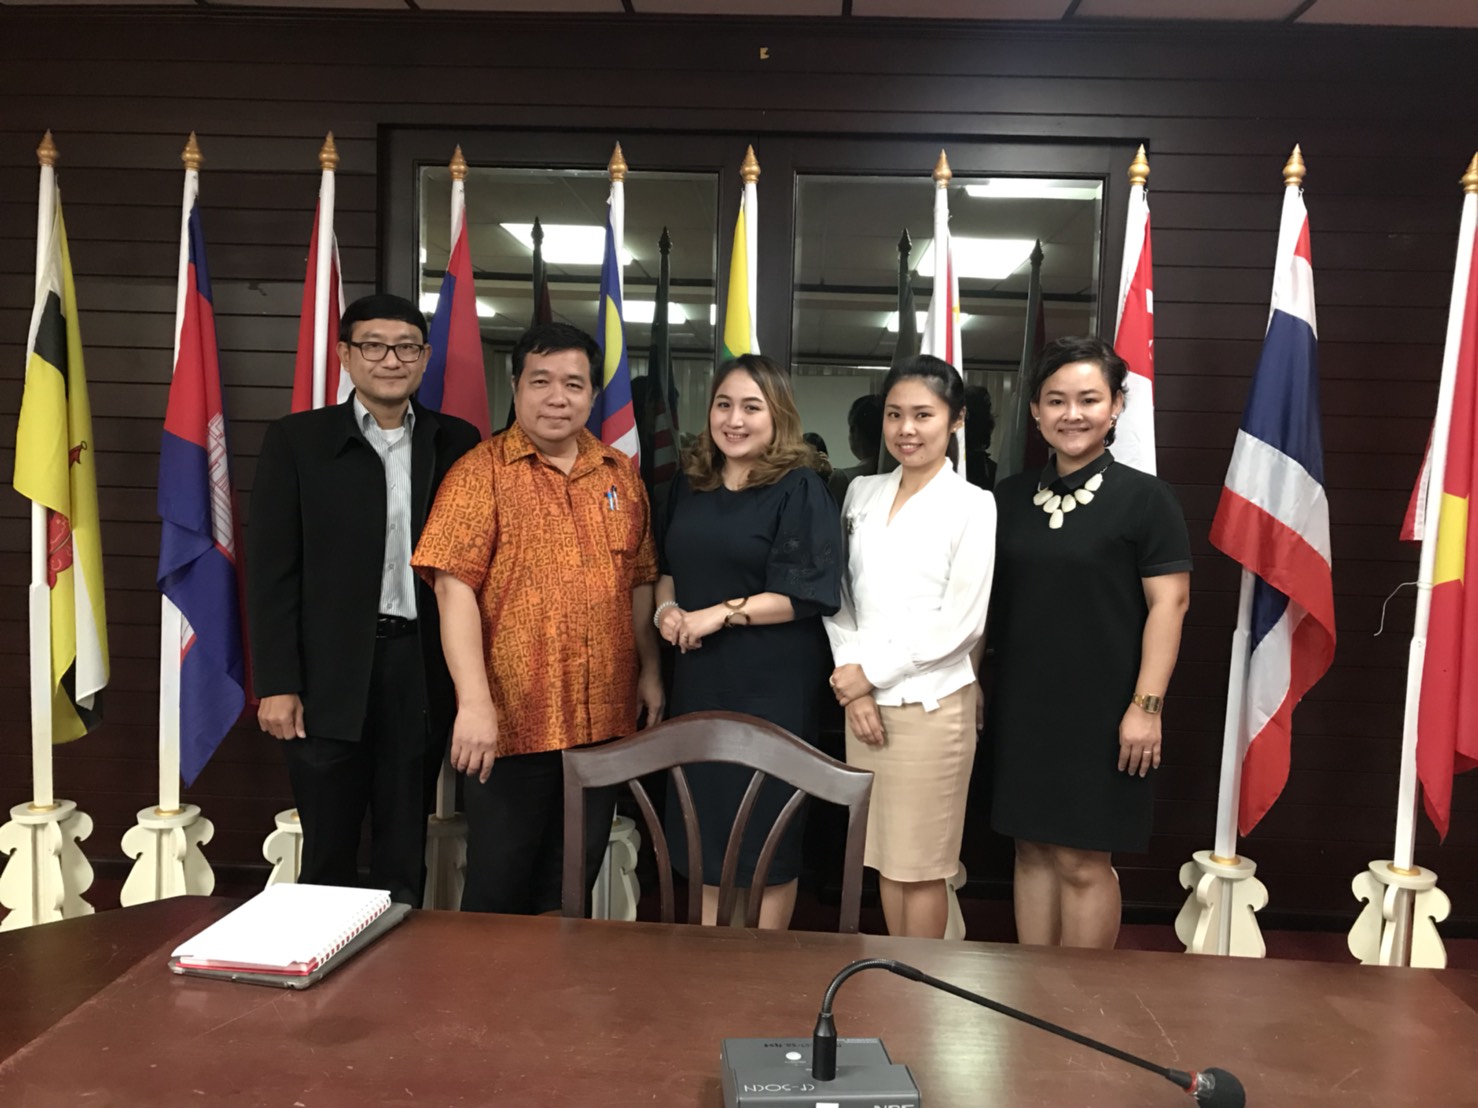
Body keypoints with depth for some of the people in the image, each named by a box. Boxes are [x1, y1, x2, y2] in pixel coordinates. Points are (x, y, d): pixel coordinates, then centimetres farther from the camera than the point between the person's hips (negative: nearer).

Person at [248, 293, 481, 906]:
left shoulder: (456, 443, 6)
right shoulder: (296, 441, 1)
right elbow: (272, 570, -2)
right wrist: (276, 684, -7)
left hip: (421, 673, 2)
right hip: (328, 676, -1)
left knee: (406, 851, 13)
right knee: (327, 850, 10)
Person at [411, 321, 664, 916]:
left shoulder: (621, 475, 9)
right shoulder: (481, 472, -6)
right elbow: (455, 587, -14)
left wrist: (650, 671, 10)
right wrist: (474, 703, -20)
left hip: (604, 720, 5)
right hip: (512, 721, -4)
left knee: (572, 885, 17)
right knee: (498, 888, 9)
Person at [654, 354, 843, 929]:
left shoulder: (799, 489, -9)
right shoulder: (689, 484, 9)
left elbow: (807, 592, -14)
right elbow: (668, 566, 18)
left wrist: (720, 613, -18)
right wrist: (666, 609, -2)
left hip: (771, 684, -5)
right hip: (698, 677, 6)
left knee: (766, 833, 6)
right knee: (703, 822, 13)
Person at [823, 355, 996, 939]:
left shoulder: (973, 505, -7)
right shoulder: (862, 493, 8)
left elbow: (961, 622, -12)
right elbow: (839, 597, 7)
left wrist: (869, 671, -10)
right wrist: (851, 682, -5)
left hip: (931, 706, -5)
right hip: (862, 699, 5)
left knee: (920, 865, 6)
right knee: (884, 857, 15)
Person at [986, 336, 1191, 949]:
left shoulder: (1144, 496, -5)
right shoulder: (1010, 496, 8)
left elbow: (1169, 602, -8)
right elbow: (985, 597, 14)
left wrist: (1147, 704, -13)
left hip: (1101, 712, -4)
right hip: (1022, 707, 5)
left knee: (1083, 860, 2)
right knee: (1033, 850, 12)